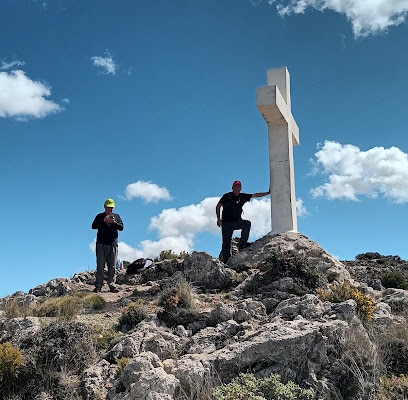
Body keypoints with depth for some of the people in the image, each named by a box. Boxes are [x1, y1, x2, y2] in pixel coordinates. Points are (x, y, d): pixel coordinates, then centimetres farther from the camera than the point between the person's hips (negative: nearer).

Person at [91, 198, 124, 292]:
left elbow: (121, 227, 8)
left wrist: (114, 222, -8)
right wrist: (103, 221, -10)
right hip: (101, 244, -1)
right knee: (100, 265, -4)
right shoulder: (100, 216, 13)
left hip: (113, 244, 1)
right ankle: (98, 285, -4)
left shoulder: (116, 216, 17)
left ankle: (112, 285, -1)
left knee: (112, 266, -1)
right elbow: (93, 226, 1)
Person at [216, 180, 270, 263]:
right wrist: (218, 219, -9)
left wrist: (268, 193, -3)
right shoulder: (227, 196, -8)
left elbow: (255, 195, 4)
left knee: (247, 223, -22)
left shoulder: (243, 196, 2)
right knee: (226, 243, -5)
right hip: (227, 223, -4)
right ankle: (226, 260, 8)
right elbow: (218, 206, -2)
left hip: (237, 222, 4)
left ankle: (242, 244, -18)